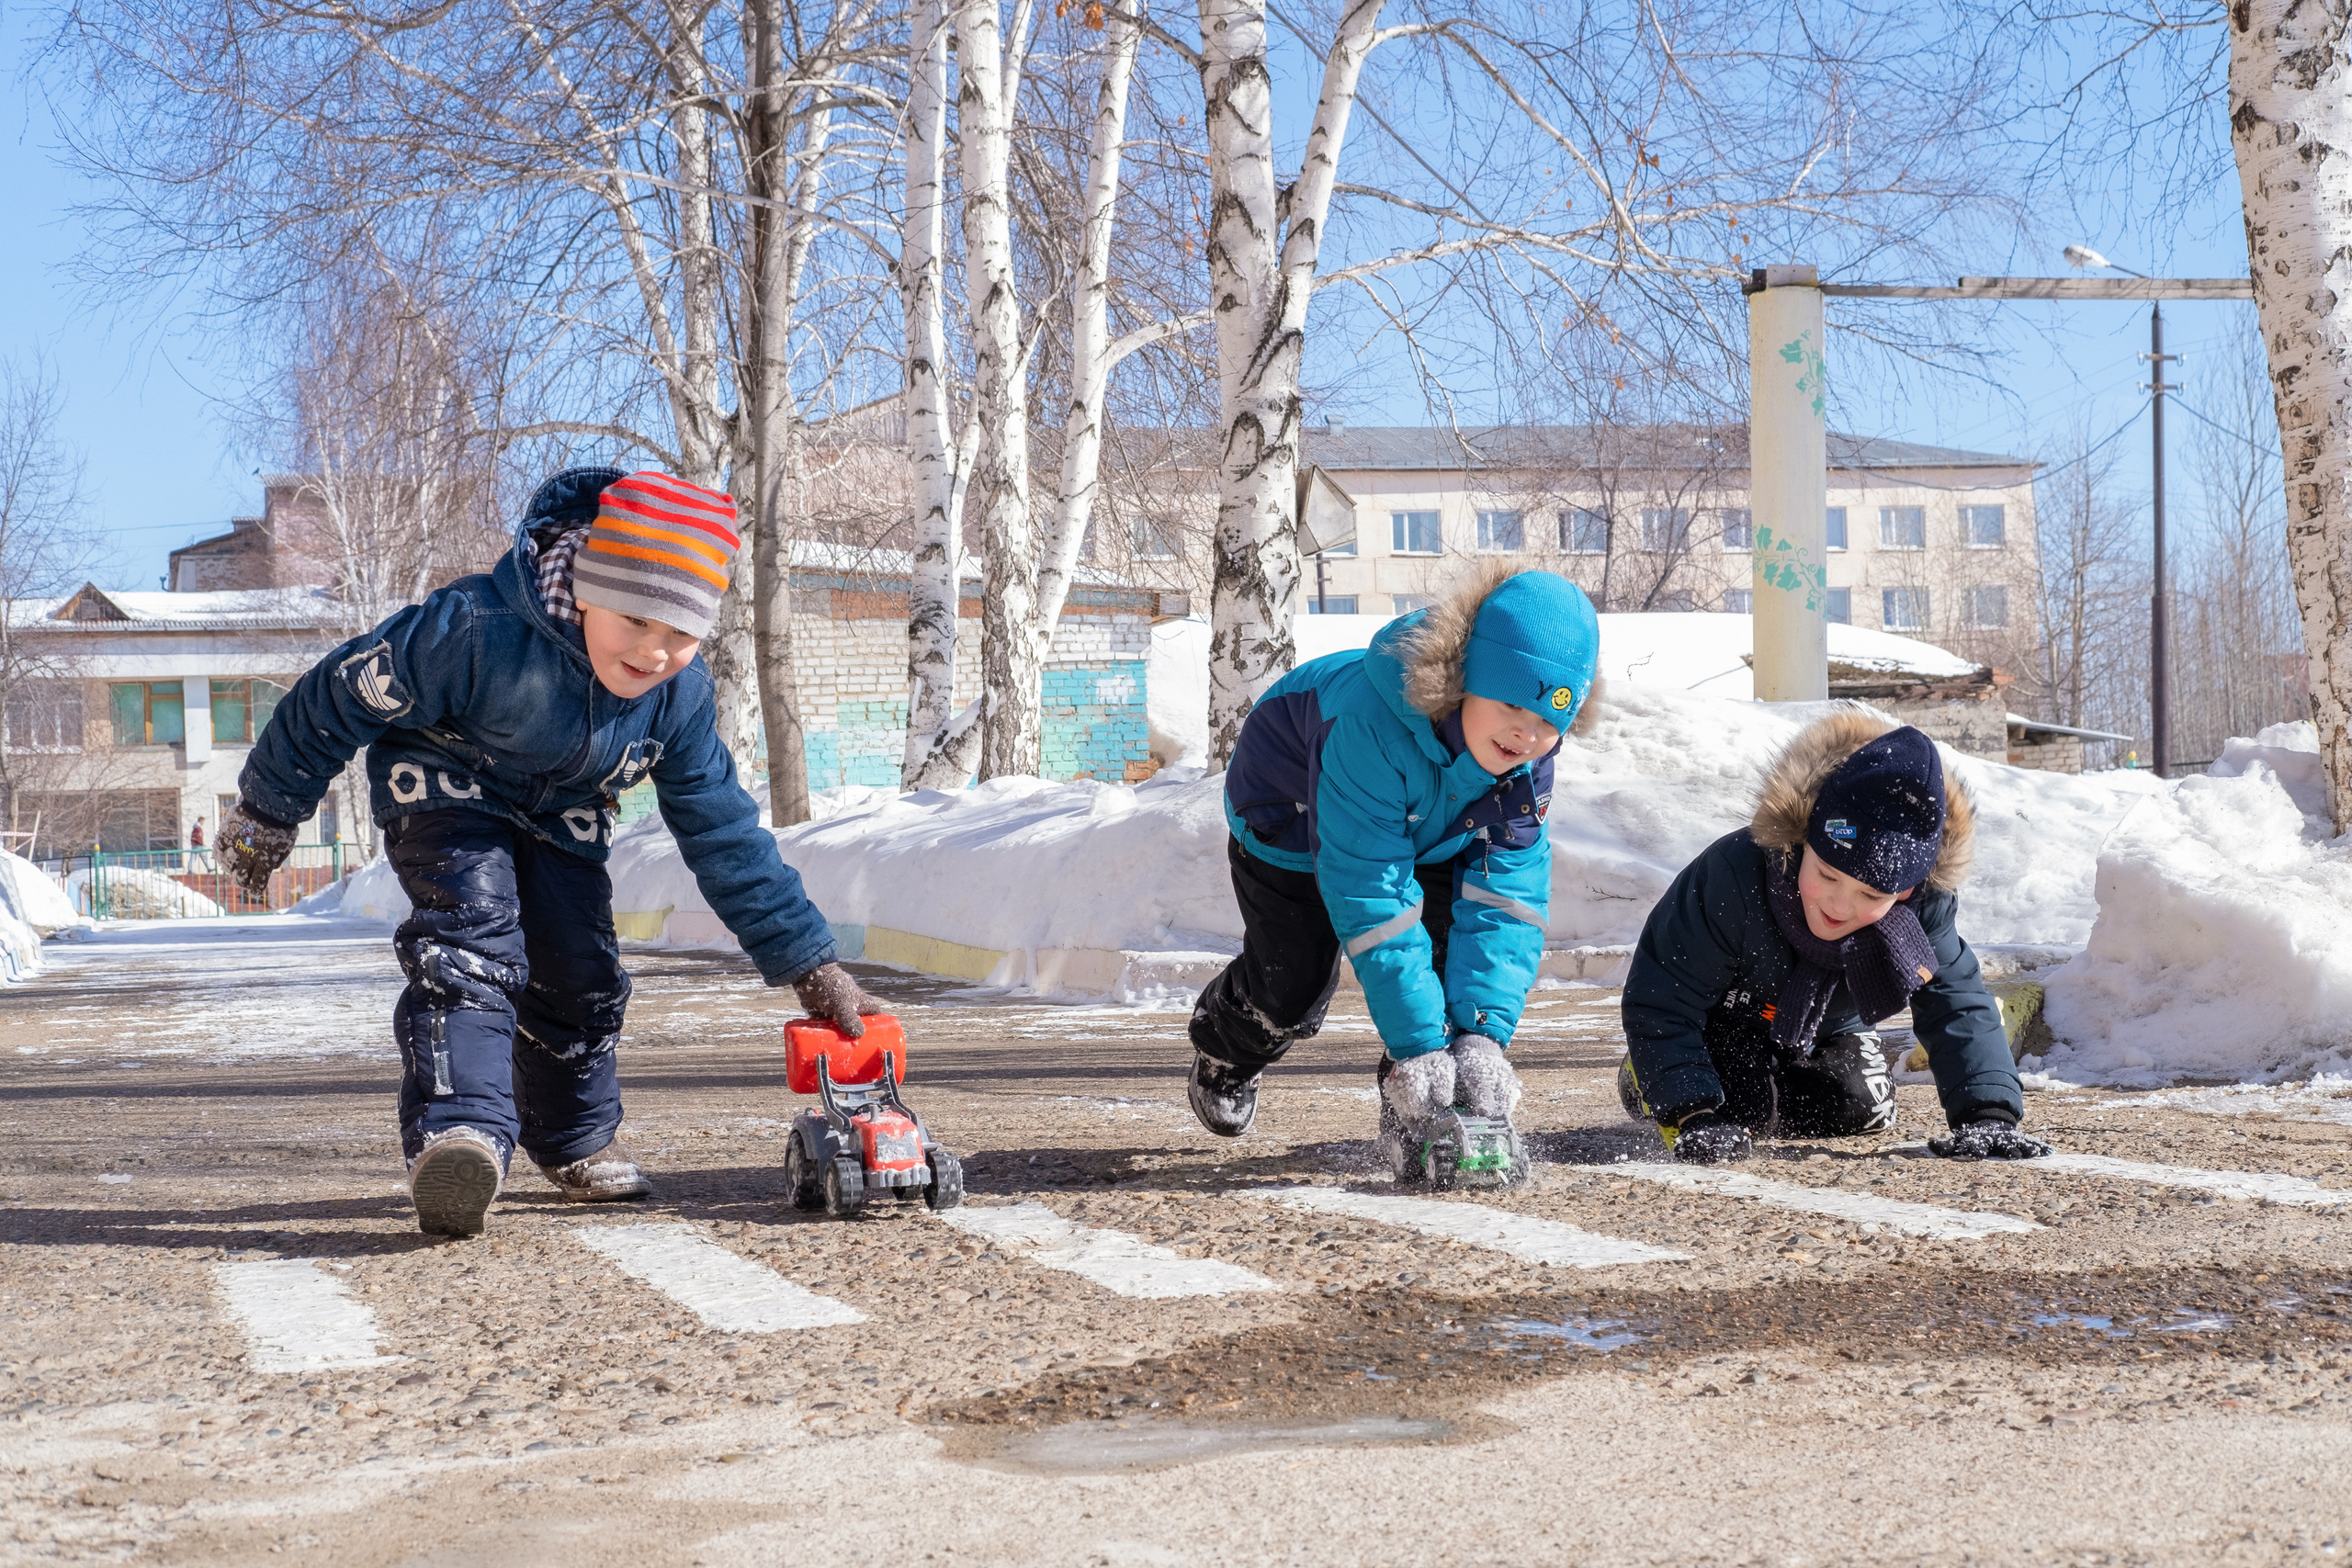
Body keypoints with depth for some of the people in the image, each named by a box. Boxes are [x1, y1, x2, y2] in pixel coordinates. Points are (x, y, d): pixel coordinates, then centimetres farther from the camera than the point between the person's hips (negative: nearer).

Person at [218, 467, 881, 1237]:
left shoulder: (682, 696, -20)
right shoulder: (479, 631, -38)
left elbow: (726, 834, -11)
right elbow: (340, 696, -24)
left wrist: (809, 964, -14)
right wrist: (266, 811, -11)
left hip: (560, 818, 5)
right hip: (445, 788, -5)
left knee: (580, 975, 3)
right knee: (473, 935, -29)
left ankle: (576, 1143, 30)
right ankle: (455, 1138, -43)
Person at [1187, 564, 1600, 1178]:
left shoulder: (1528, 753, -30)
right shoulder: (1370, 723, -47)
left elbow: (1508, 893, -31)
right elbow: (1369, 897, -45)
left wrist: (1482, 1032, -42)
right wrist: (1419, 1043, -46)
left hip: (1427, 830, 4)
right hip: (1294, 819, -4)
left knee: (1454, 951, -19)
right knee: (1292, 988, 1)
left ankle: (1415, 1124, -3)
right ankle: (1221, 1047, 38)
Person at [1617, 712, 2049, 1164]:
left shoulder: (1924, 907, -32)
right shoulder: (1731, 879, -44)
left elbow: (1960, 1008, -24)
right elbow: (1659, 1004, -39)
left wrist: (1989, 1114, -39)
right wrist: (1693, 1115, -47)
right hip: (1723, 1021, -4)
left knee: (1862, 1108, -8)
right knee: (1743, 1109, -23)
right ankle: (1645, 1078, 10)